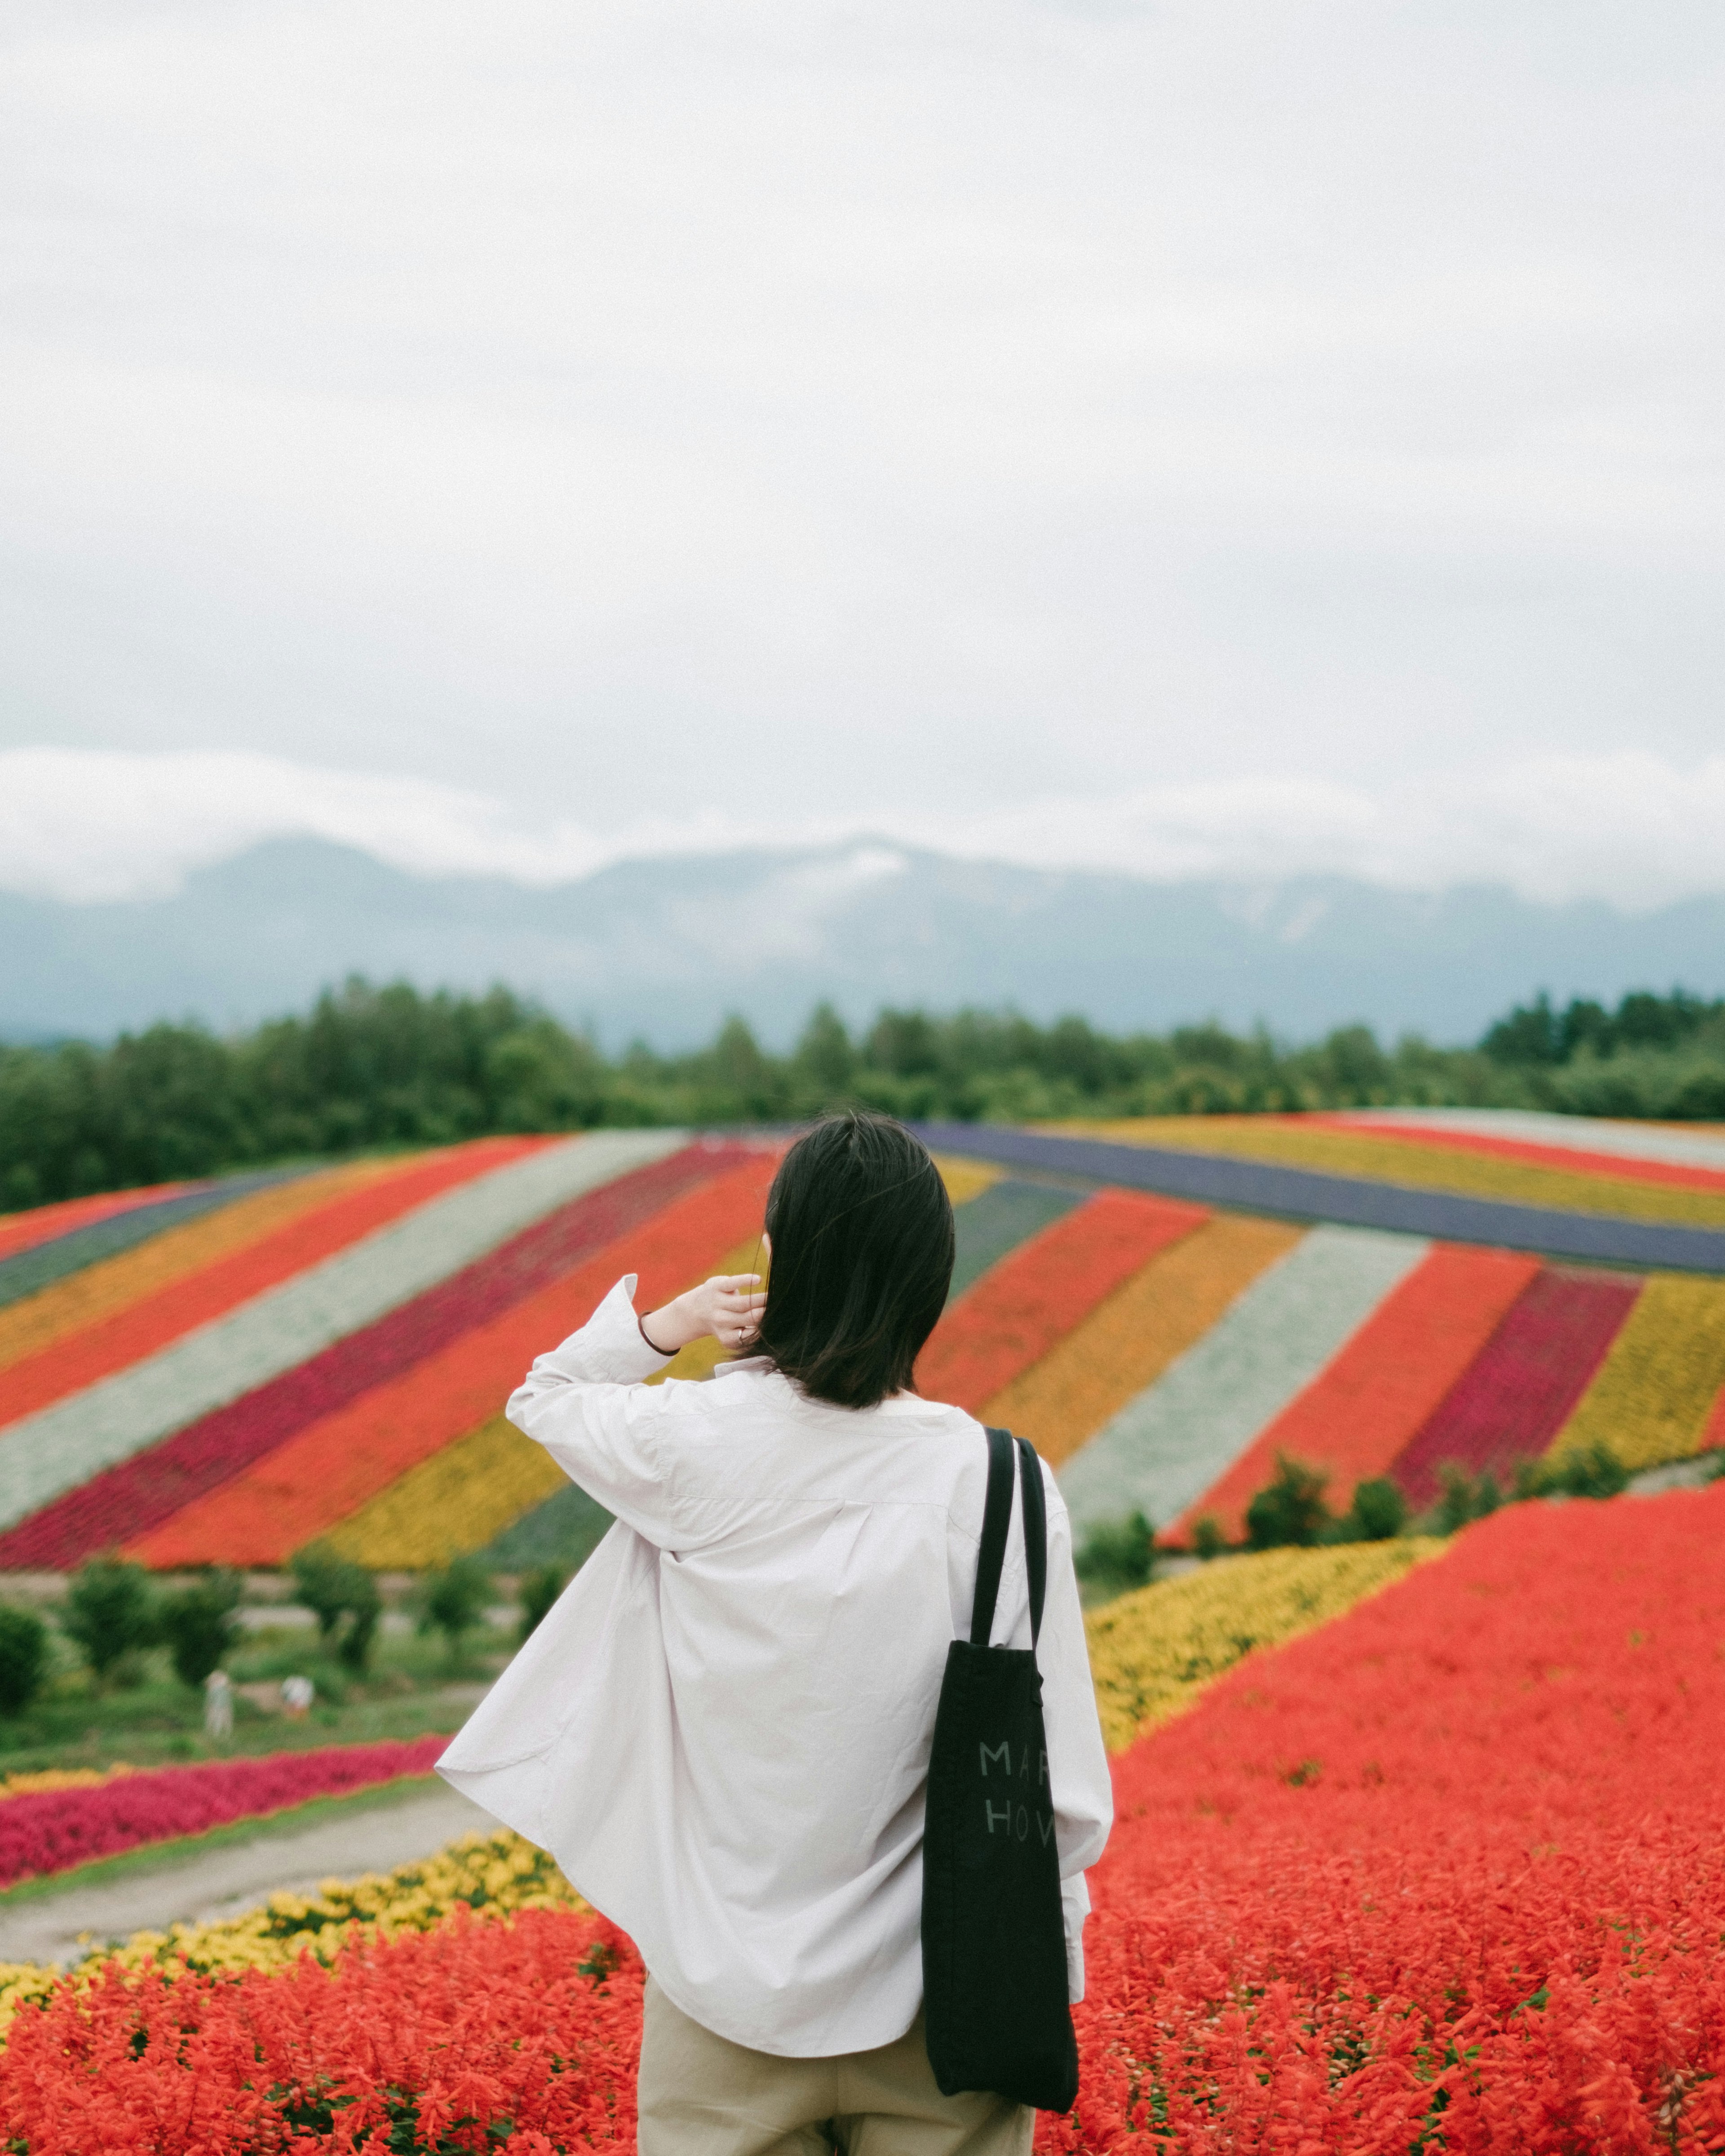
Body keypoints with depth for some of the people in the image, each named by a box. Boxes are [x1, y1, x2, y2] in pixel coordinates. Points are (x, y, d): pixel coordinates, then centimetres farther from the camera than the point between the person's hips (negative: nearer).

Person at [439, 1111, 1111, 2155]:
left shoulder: (697, 1447, -11)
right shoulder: (1001, 1488, -15)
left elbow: (546, 1394, 15)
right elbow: (1062, 1792, -10)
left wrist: (668, 1324, 5)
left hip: (732, 1984, 1)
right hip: (932, 1998, -1)